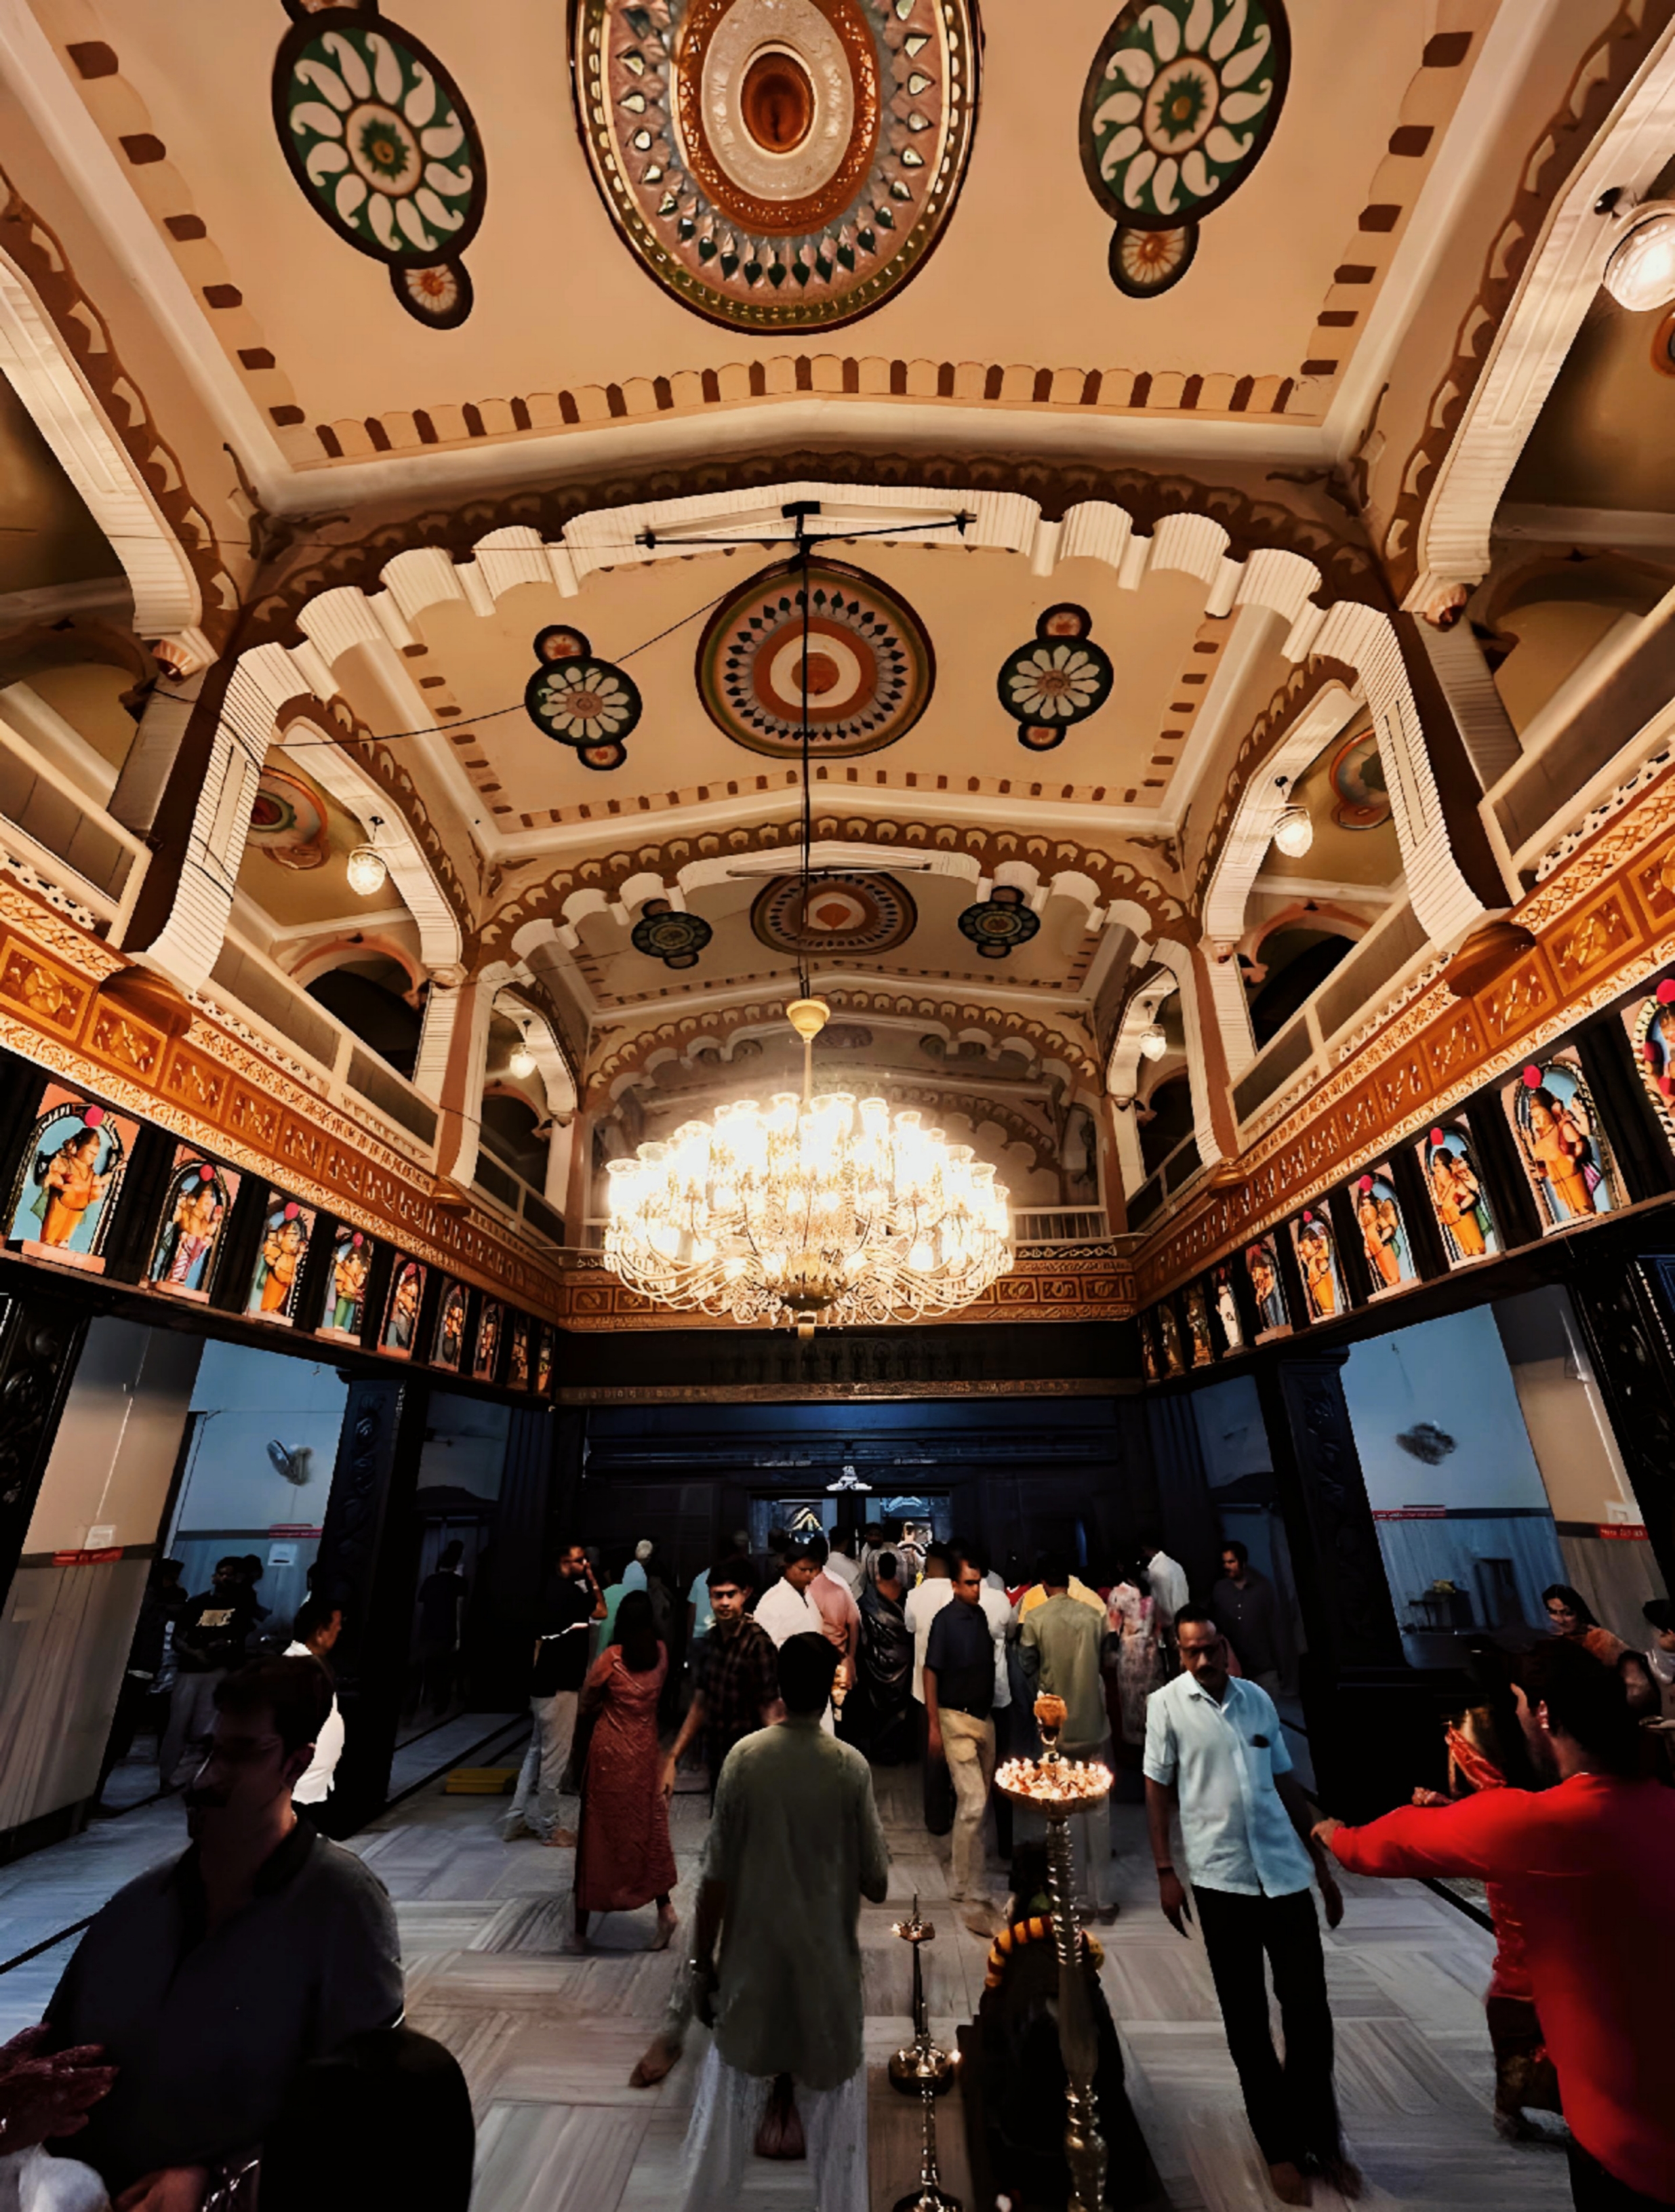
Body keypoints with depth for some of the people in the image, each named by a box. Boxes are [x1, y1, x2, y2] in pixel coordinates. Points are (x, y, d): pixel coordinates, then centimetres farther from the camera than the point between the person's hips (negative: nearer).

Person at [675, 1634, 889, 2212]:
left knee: (726, 2115, 20)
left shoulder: (743, 1758, -14)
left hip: (752, 1968, 1)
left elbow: (716, 1879, -8)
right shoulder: (850, 1766, -17)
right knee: (834, 2119, 18)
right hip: (826, 1970, -1)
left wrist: (702, 1961, 4)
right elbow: (876, 1885, -9)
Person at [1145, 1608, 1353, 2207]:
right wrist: (1165, 1872, -5)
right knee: (1246, 2019, 10)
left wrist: (1323, 1866, 11)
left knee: (1309, 2010, 9)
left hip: (1286, 1872, 2)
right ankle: (1280, 2145, 32)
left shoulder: (1258, 1698, 0)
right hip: (1220, 1879, -2)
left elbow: (1286, 1784, 9)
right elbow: (1158, 1791, -3)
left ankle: (1322, 2138, 33)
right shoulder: (1167, 1704, -9)